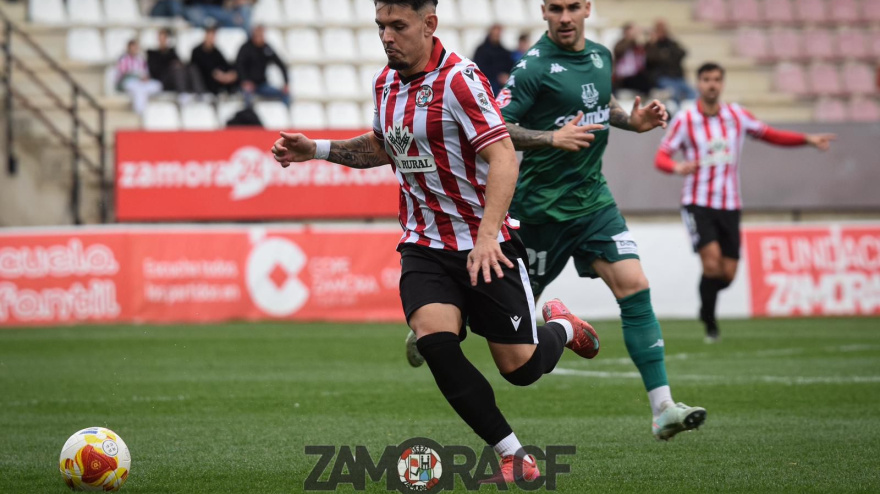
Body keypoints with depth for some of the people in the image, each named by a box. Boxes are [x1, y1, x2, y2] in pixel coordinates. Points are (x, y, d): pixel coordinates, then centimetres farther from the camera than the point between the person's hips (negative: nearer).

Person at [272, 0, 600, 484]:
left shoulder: (458, 78, -18)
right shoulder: (385, 82, 6)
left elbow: (503, 157, -24)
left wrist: (487, 235, -34)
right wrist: (316, 149, 13)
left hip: (486, 247, -5)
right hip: (424, 245, 5)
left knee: (520, 368, 0)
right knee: (435, 340, -22)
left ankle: (561, 327, 38)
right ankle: (515, 457, -11)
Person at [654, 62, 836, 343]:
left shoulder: (736, 115, 5)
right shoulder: (684, 120, -5)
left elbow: (771, 135, 13)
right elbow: (661, 157, -7)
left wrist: (808, 140, 0)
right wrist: (677, 167, -31)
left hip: (730, 206, 3)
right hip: (697, 204, -3)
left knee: (728, 273, -1)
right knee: (712, 260, -22)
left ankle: (707, 306, 32)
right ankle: (709, 322, -2)